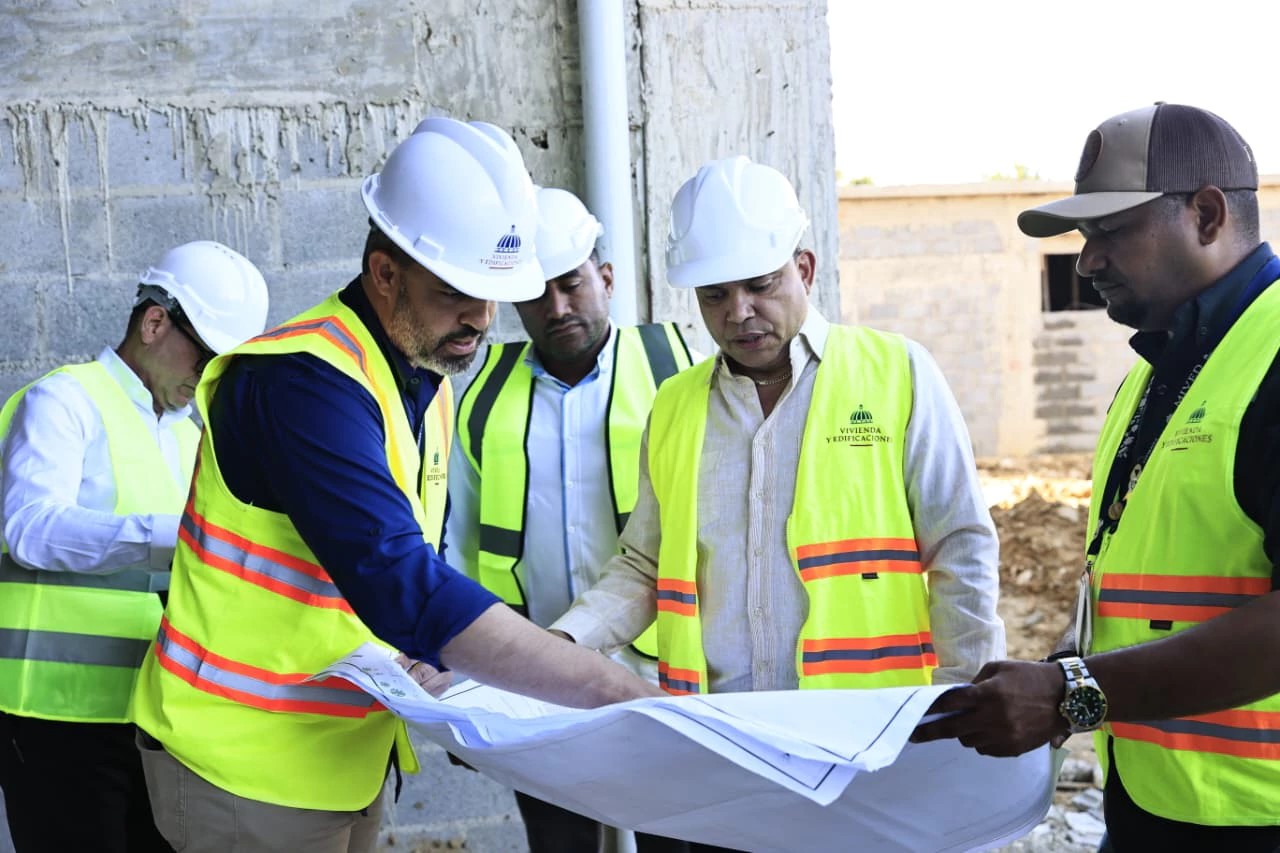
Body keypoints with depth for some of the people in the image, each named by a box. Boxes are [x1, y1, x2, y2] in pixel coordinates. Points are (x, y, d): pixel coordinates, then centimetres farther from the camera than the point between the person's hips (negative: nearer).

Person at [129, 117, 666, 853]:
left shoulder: (429, 383, 6)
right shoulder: (306, 381, -24)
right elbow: (400, 587, -34)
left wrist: (424, 663, -5)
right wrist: (620, 694, -35)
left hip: (348, 754, 8)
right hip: (249, 761, -8)